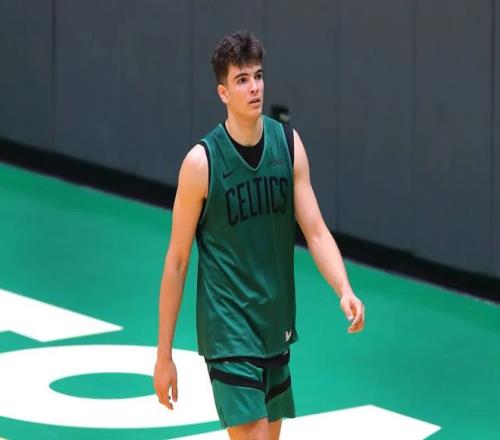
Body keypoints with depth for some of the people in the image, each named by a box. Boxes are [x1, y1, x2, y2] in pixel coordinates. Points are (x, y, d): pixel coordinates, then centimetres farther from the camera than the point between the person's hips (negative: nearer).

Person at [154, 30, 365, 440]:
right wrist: (164, 355, -6)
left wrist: (345, 290, -21)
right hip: (229, 332, -6)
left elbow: (315, 231, -2)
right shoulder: (202, 162, -13)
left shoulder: (289, 144, 0)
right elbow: (177, 262, -8)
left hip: (276, 329, 6)